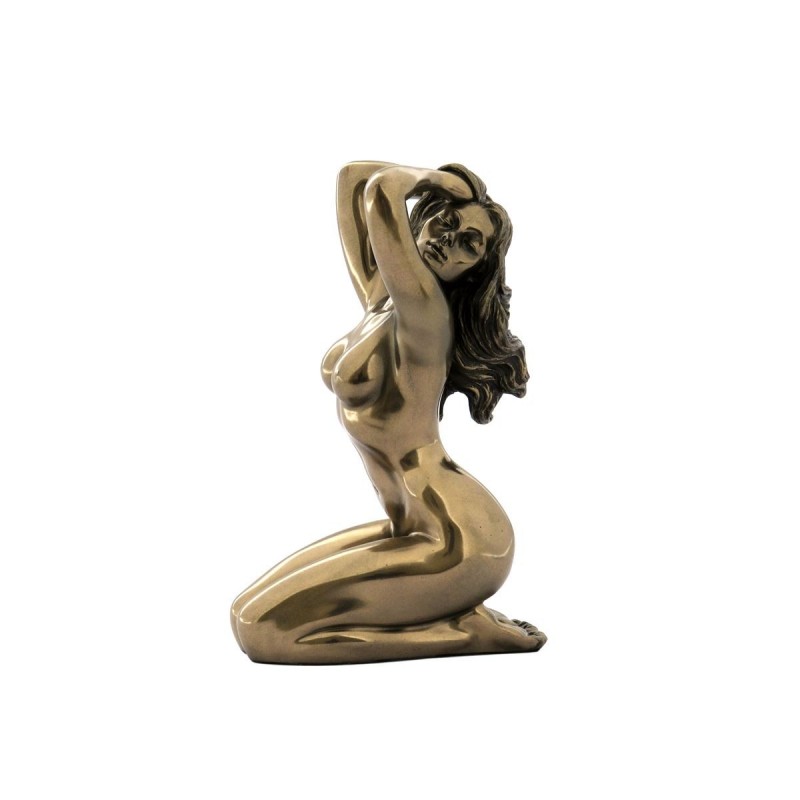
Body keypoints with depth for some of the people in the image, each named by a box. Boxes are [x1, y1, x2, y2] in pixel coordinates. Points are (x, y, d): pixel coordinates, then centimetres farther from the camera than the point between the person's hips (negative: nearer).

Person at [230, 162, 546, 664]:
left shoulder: (424, 311, -17)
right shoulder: (380, 299, 7)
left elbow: (382, 192, -29)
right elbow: (352, 178, 18)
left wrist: (409, 182, -10)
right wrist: (434, 181, 9)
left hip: (456, 543, -9)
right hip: (415, 527, 9)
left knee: (263, 630, -11)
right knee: (249, 613, 18)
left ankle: (465, 629, -5)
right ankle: (445, 610, 12)